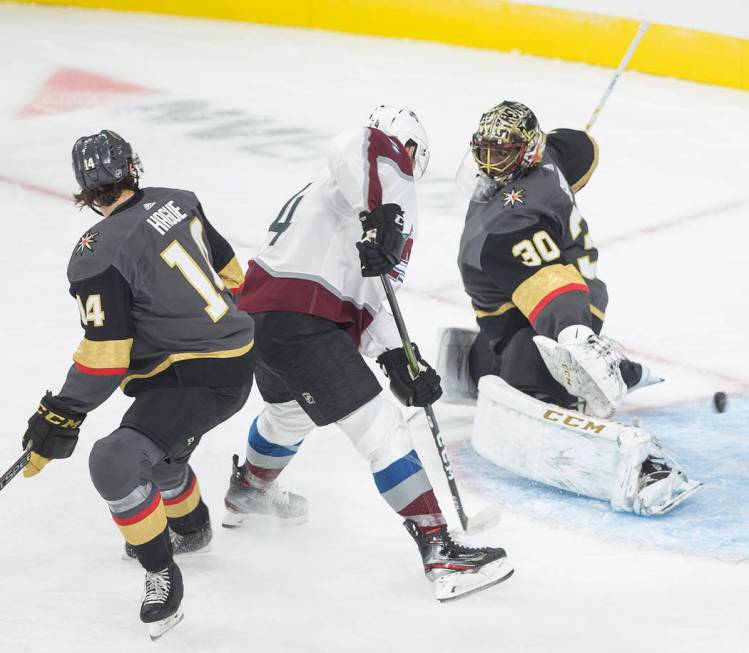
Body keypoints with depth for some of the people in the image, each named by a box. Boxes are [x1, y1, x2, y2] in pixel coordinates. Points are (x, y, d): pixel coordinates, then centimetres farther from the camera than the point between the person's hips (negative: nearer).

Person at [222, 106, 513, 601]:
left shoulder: (328, 191, 27)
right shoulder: (388, 170, -1)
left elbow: (364, 294, 20)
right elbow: (359, 147, -29)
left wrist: (398, 358, 12)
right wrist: (382, 216, -35)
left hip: (256, 313, 10)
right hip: (299, 322, -10)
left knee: (289, 410, 38)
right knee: (381, 431, -10)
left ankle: (247, 495, 63)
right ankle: (439, 553, -14)